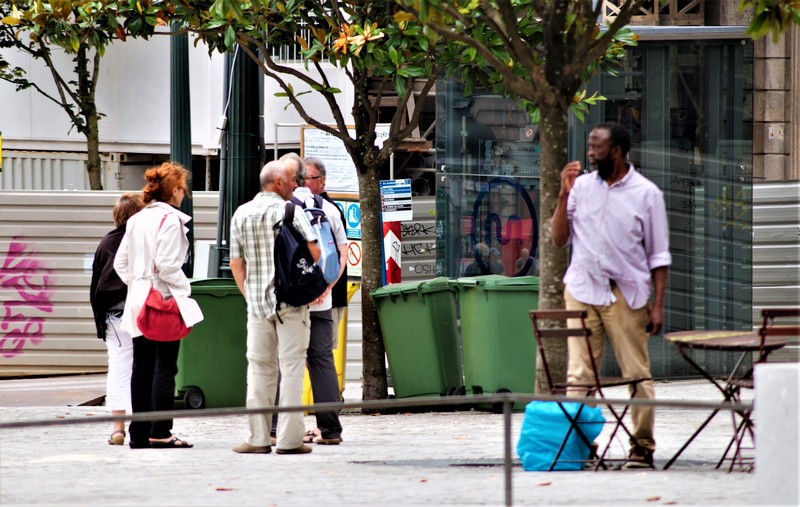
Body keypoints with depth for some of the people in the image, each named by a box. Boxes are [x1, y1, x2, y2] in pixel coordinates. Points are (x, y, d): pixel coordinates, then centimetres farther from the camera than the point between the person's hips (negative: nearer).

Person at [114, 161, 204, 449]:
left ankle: (139, 433, 11)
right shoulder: (170, 219, -11)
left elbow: (120, 262, 14)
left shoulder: (137, 220, 12)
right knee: (164, 368, -5)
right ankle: (160, 433, -6)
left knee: (141, 369, 9)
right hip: (165, 301, -7)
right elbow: (167, 264, -18)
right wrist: (185, 288, -5)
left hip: (139, 302, 7)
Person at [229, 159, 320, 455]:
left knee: (259, 368, 9)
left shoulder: (241, 214, 8)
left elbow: (236, 263, 10)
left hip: (257, 301, 4)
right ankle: (289, 439, -5)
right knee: (291, 367, -1)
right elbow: (313, 252, -13)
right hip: (291, 302, -4)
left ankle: (258, 438, 6)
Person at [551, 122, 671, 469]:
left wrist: (658, 304, -3)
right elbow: (559, 239, 7)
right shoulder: (581, 186, 8)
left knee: (636, 372, -1)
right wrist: (564, 195, -3)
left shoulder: (646, 193, 1)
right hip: (582, 290, 2)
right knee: (579, 374, -2)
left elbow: (658, 255, 3)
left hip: (627, 293, -2)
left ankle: (642, 446, 6)